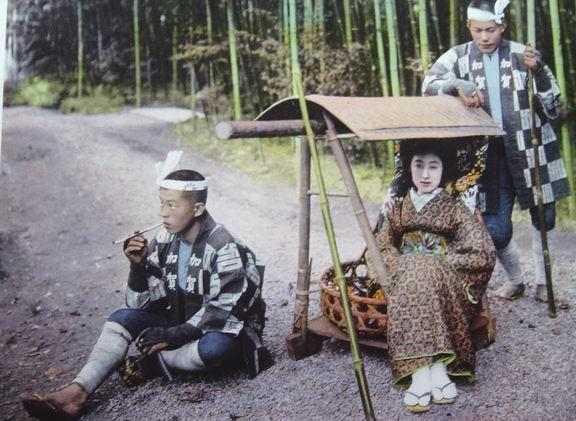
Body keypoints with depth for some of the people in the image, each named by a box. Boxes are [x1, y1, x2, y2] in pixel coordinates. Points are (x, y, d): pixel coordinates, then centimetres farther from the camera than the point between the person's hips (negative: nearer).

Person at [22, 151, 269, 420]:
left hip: (221, 330, -5)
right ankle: (76, 393, -25)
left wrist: (172, 335, -24)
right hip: (182, 324, 6)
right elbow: (141, 305, -2)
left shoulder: (223, 248, -20)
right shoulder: (164, 242, -4)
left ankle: (153, 358, -11)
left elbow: (222, 311, -22)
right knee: (122, 318, -11)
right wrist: (138, 266, -20)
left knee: (212, 348, -38)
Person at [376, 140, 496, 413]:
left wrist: (440, 262, -12)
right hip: (405, 276, 2)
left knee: (428, 277, -36)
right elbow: (381, 247, 4)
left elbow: (484, 253, -6)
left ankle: (422, 375, -40)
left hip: (446, 281, -1)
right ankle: (437, 371, -42)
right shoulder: (398, 208, 14)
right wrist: (404, 267, -15)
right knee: (410, 277, -34)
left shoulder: (454, 208, 5)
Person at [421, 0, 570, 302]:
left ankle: (542, 282, 34)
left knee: (543, 219, 11)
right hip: (491, 156, 0)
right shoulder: (459, 57, 1)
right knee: (496, 230, 2)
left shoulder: (522, 56, -2)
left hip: (531, 152, 0)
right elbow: (429, 85, -9)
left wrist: (538, 72, -19)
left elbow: (553, 108, -3)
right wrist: (459, 86, -26)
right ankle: (515, 280, 31)